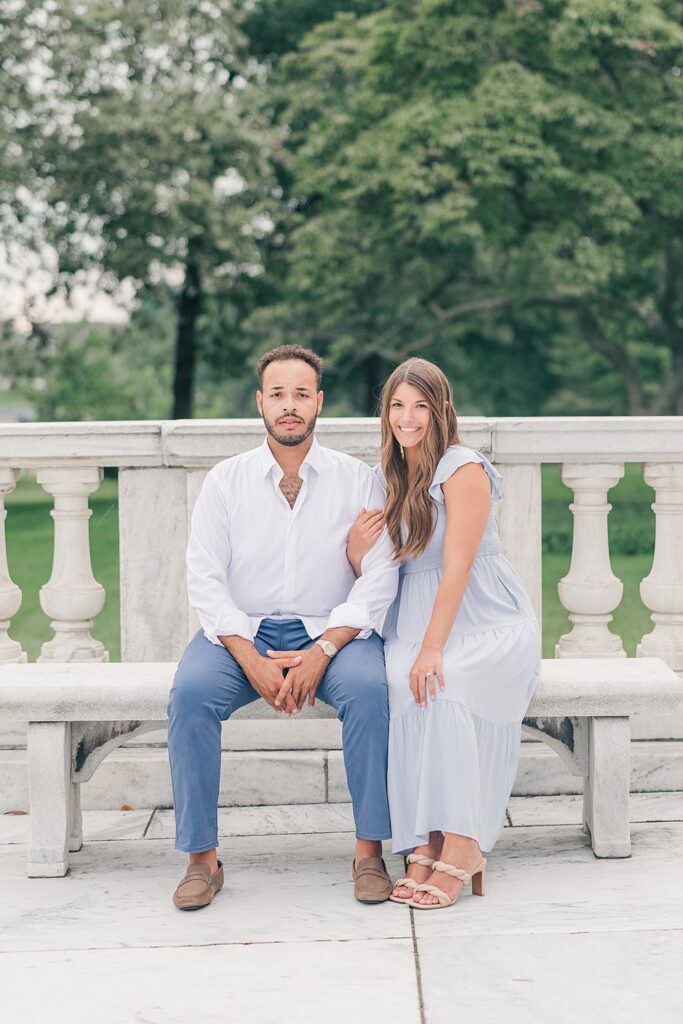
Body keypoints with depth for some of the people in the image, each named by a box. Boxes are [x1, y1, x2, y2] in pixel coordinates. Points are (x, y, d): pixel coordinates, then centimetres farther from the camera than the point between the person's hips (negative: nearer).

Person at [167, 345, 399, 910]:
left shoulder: (357, 480, 2)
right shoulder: (226, 480, 3)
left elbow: (380, 576, -4)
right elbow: (205, 578, -2)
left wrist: (321, 652, -17)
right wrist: (252, 660, -16)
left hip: (330, 632, -1)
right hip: (240, 632, 1)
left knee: (370, 688, -32)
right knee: (190, 692, -28)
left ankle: (370, 852, -20)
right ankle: (202, 858, -19)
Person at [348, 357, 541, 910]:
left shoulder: (463, 470, -10)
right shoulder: (386, 478, 11)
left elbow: (456, 567, -19)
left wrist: (432, 648, -28)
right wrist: (358, 548, -10)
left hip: (485, 621, -5)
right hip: (413, 616, 5)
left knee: (439, 685, -34)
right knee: (403, 682, -29)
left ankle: (461, 843, -28)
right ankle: (427, 844, -28)